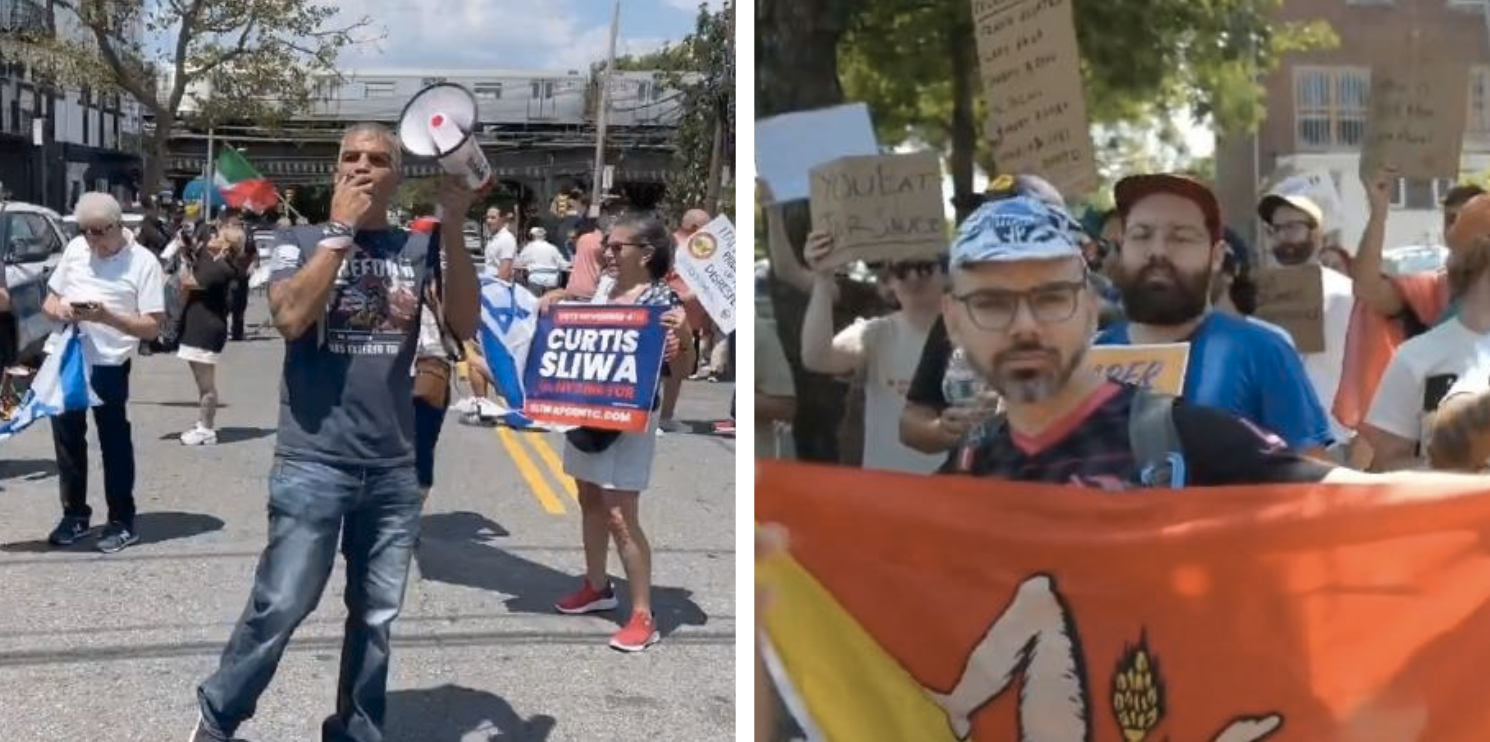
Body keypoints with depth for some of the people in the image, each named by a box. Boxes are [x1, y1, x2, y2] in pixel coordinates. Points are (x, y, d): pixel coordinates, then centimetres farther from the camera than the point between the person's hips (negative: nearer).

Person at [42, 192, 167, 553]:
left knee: (114, 444, 3)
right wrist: (59, 309, -8)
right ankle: (74, 515, 28)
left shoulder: (143, 262, -8)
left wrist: (107, 317, -26)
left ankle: (122, 522, 13)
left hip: (108, 365, -5)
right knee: (67, 439, 14)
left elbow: (152, 328, -12)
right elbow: (49, 299, 16)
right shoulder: (75, 250, 7)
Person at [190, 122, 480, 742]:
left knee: (375, 617, 11)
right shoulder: (302, 241, 1)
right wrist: (341, 228, -12)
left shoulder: (419, 248, 5)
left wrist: (453, 229, -14)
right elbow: (291, 317, -17)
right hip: (312, 465, -3)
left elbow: (464, 325, -6)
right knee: (279, 607, -1)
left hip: (394, 470, 3)